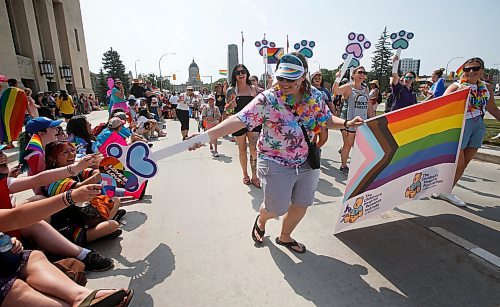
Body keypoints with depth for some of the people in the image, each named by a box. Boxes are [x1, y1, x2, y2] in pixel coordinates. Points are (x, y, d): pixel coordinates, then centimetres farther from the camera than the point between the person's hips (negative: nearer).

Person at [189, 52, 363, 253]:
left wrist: (347, 123, -7)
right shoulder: (267, 99, -19)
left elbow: (327, 120, 11)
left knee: (301, 206, 16)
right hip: (276, 164, -5)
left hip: (307, 163, 5)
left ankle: (285, 237, 46)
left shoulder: (316, 96, -4)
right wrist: (207, 135, -38)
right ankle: (261, 221, 48)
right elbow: (239, 120, -27)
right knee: (276, 209, 8)